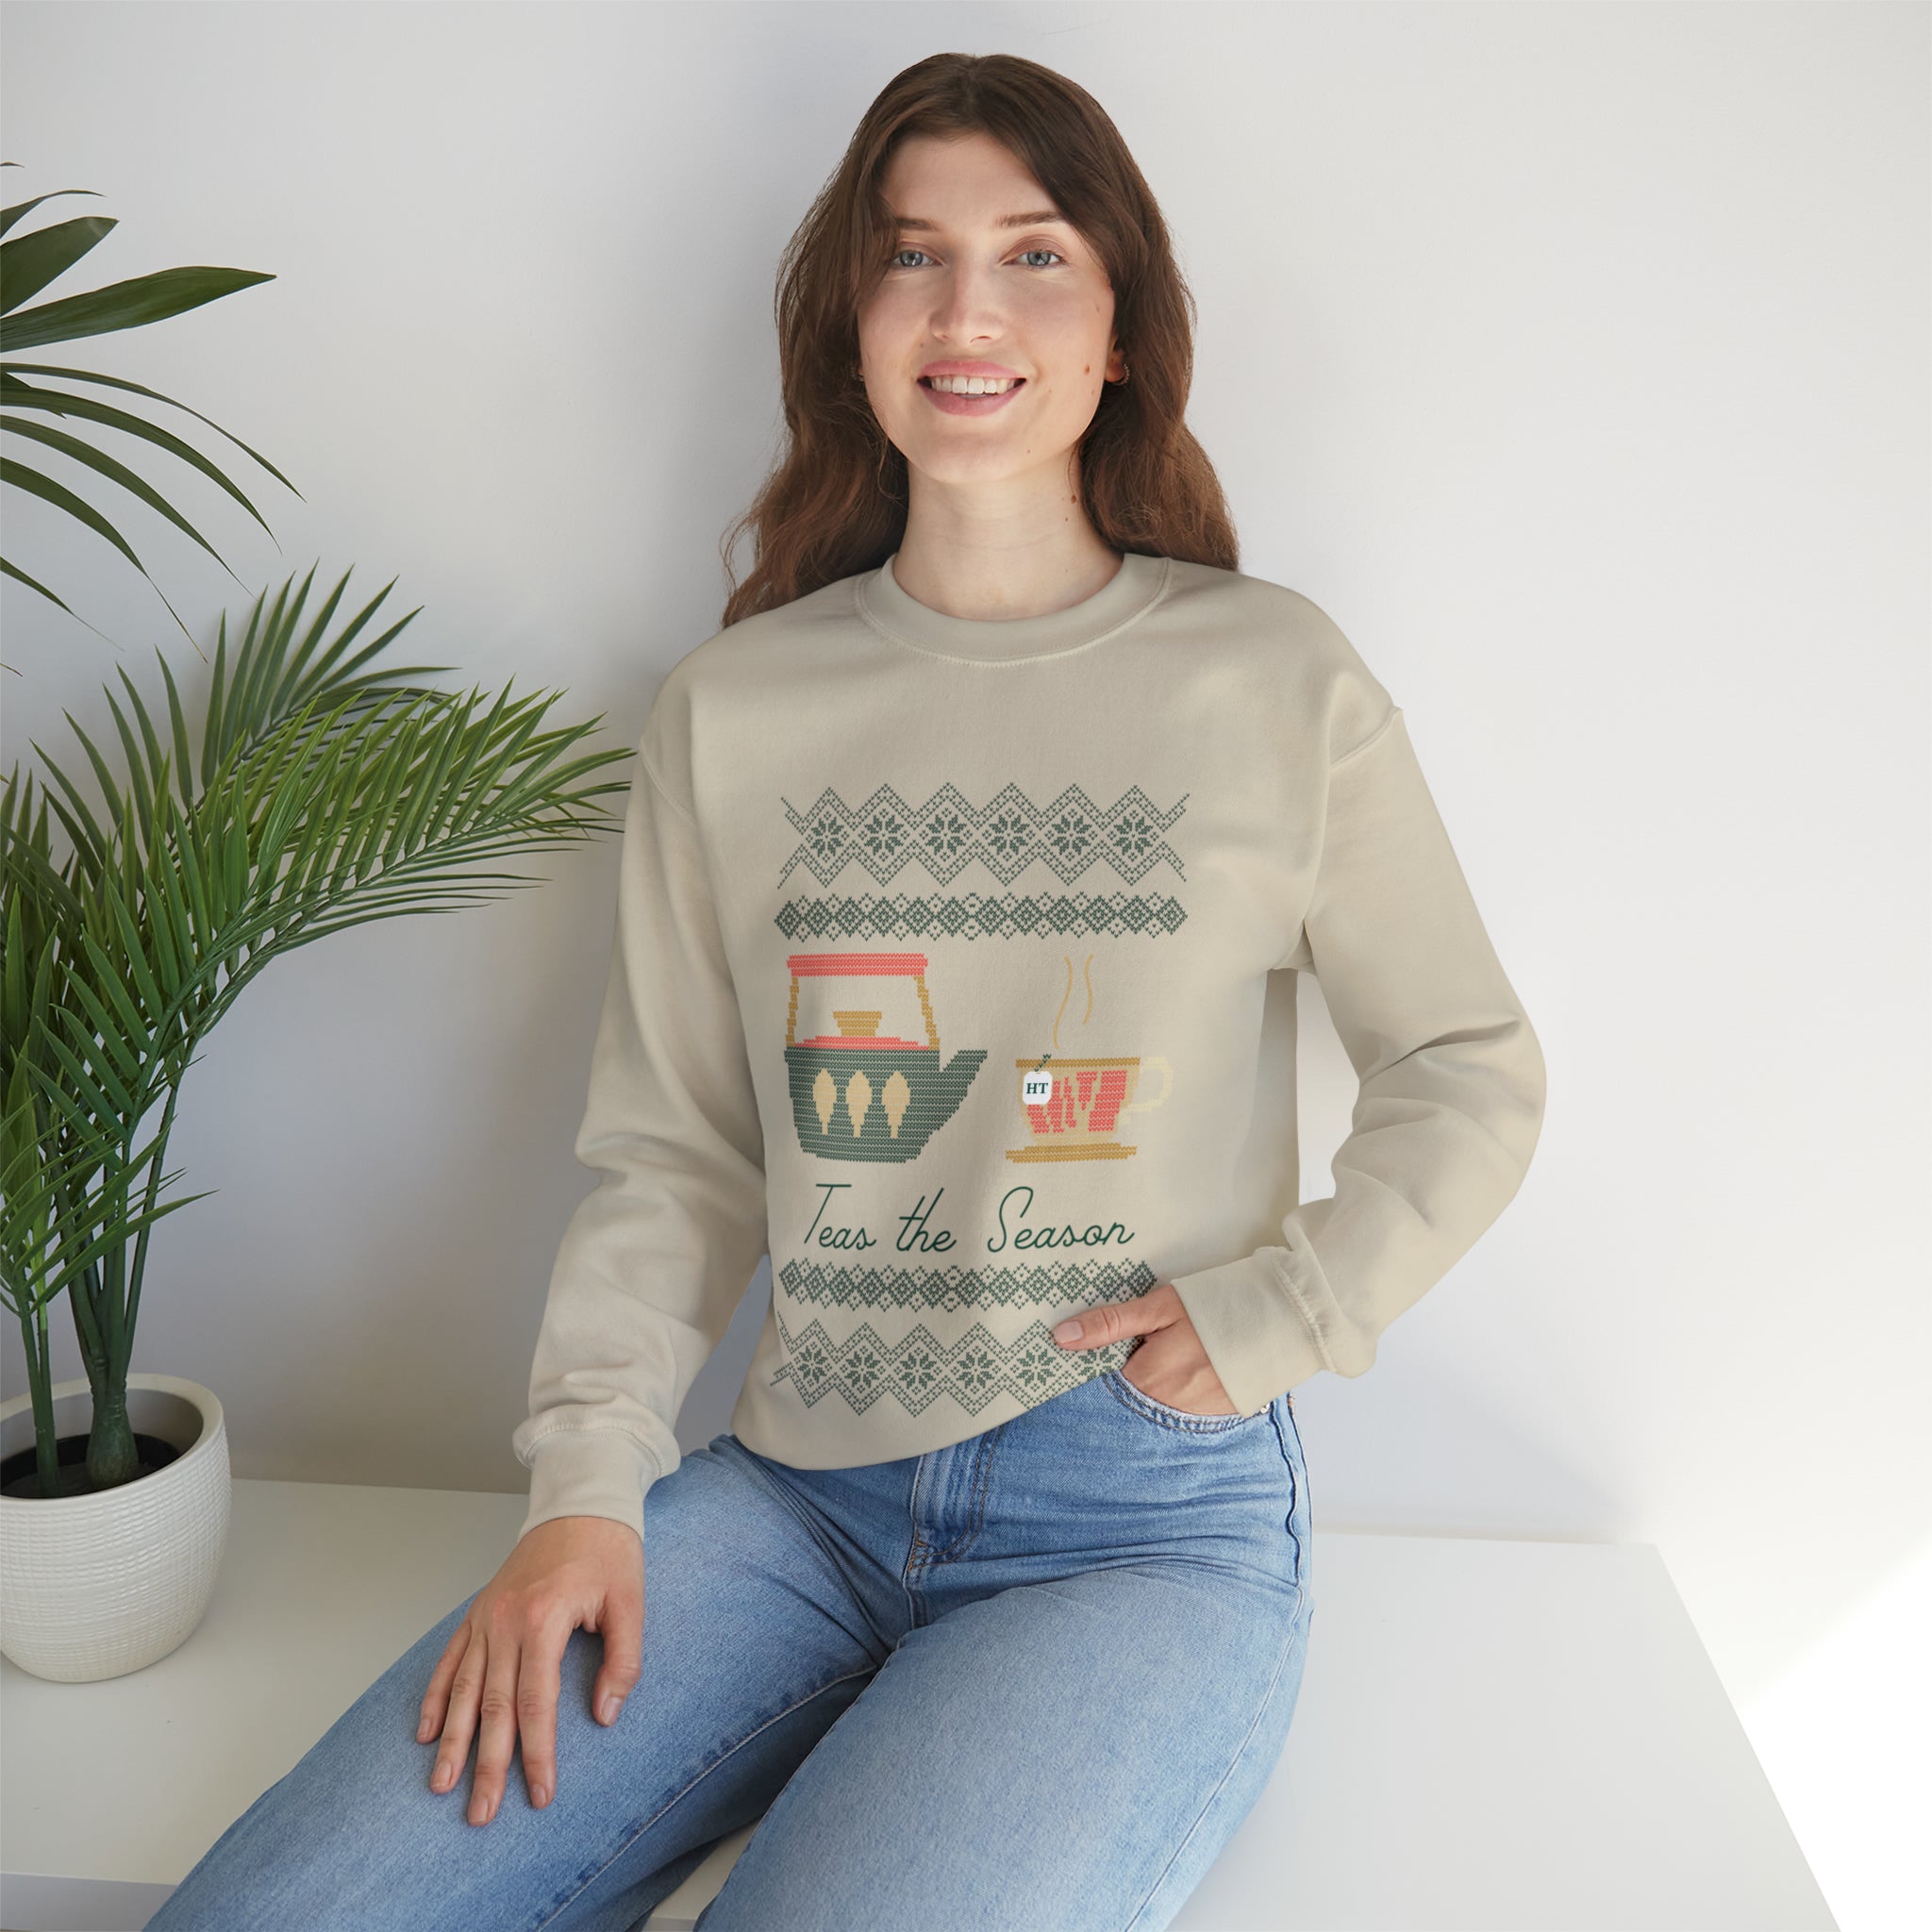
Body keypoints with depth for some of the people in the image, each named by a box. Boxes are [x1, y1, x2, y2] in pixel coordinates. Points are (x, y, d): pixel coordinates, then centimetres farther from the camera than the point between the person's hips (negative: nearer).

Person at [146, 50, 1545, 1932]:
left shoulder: (1276, 683, 0)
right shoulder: (729, 712, 5)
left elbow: (1474, 1075, 8)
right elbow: (672, 1157, 7)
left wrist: (1271, 1315, -4)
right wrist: (585, 1483, -5)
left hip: (1149, 1518, -1)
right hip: (798, 1493, 2)